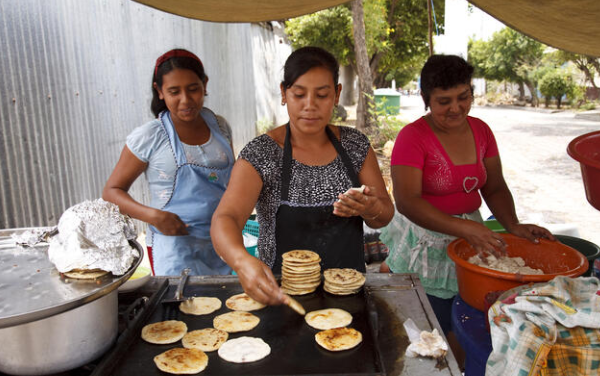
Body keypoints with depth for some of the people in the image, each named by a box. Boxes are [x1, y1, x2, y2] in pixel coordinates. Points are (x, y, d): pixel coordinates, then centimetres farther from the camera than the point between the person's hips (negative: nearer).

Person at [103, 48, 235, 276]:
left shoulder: (219, 126, 3)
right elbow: (112, 191, -3)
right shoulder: (148, 138, -10)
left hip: (221, 244, 5)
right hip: (175, 247, -4)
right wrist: (152, 216, -19)